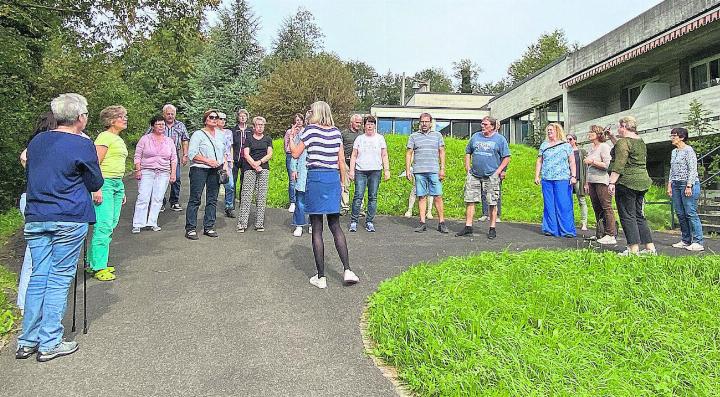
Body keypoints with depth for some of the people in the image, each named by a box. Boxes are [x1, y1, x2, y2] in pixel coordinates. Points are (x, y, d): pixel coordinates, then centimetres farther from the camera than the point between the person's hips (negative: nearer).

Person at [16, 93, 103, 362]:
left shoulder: (36, 141, 12)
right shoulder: (82, 145, -8)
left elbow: (30, 175, 23)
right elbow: (95, 183, 0)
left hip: (34, 218, 6)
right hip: (69, 220, -6)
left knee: (38, 277, 11)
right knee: (59, 279, 1)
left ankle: (27, 342, 16)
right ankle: (49, 344, 6)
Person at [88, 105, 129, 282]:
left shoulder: (119, 140, 20)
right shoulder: (105, 137, -8)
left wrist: (122, 191, 24)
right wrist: (96, 189, -21)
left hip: (117, 183, 9)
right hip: (104, 183, -9)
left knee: (111, 224, 10)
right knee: (104, 225, -9)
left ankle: (93, 262, 19)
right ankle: (98, 267, -3)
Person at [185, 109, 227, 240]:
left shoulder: (220, 134, 15)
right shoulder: (198, 134, -3)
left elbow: (224, 152, 24)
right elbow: (192, 153, -10)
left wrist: (225, 164, 8)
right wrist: (207, 161, -17)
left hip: (216, 170, 6)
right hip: (199, 170, -6)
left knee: (212, 199, 8)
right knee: (195, 199, -4)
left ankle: (208, 227, 16)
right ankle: (190, 228, 1)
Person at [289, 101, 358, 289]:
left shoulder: (311, 129, -5)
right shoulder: (336, 132, 9)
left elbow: (295, 153, -2)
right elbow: (341, 161, 9)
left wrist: (290, 138, 15)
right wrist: (342, 182, 17)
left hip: (316, 178, -4)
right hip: (334, 178, 5)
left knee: (317, 229, 2)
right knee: (335, 225, 13)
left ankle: (321, 277, 6)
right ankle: (347, 271, 6)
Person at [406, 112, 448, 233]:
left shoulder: (437, 135, 11)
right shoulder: (414, 136, 11)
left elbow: (442, 152, 9)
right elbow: (409, 153, 10)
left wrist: (442, 169, 0)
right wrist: (407, 170, 2)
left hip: (434, 171, 0)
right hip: (419, 171, 1)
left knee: (438, 196, -3)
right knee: (421, 196, 2)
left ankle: (441, 222, 4)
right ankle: (422, 223, 7)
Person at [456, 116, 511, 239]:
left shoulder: (500, 139, 2)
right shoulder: (475, 136, 11)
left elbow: (506, 157, 2)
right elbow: (468, 153, 18)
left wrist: (498, 171, -7)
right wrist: (467, 168, 8)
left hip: (491, 177, -3)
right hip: (474, 175, 3)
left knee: (492, 203, 2)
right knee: (469, 201, 1)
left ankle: (492, 229, 11)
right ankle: (468, 227, 9)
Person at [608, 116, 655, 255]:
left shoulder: (623, 142, -11)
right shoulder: (641, 142, 17)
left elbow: (619, 165, -19)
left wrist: (612, 182, -21)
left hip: (627, 182, -9)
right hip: (643, 181, 9)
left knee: (627, 216, -4)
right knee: (639, 215, 14)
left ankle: (634, 250, -5)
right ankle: (650, 248, 15)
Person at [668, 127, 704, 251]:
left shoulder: (688, 150, -7)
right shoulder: (674, 152, 16)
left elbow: (692, 169, -13)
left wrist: (689, 186, -18)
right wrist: (669, 185, 13)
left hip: (688, 184, -8)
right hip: (676, 185, 8)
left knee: (691, 213, -9)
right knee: (680, 214, 8)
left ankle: (698, 242, -6)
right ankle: (686, 240, 14)